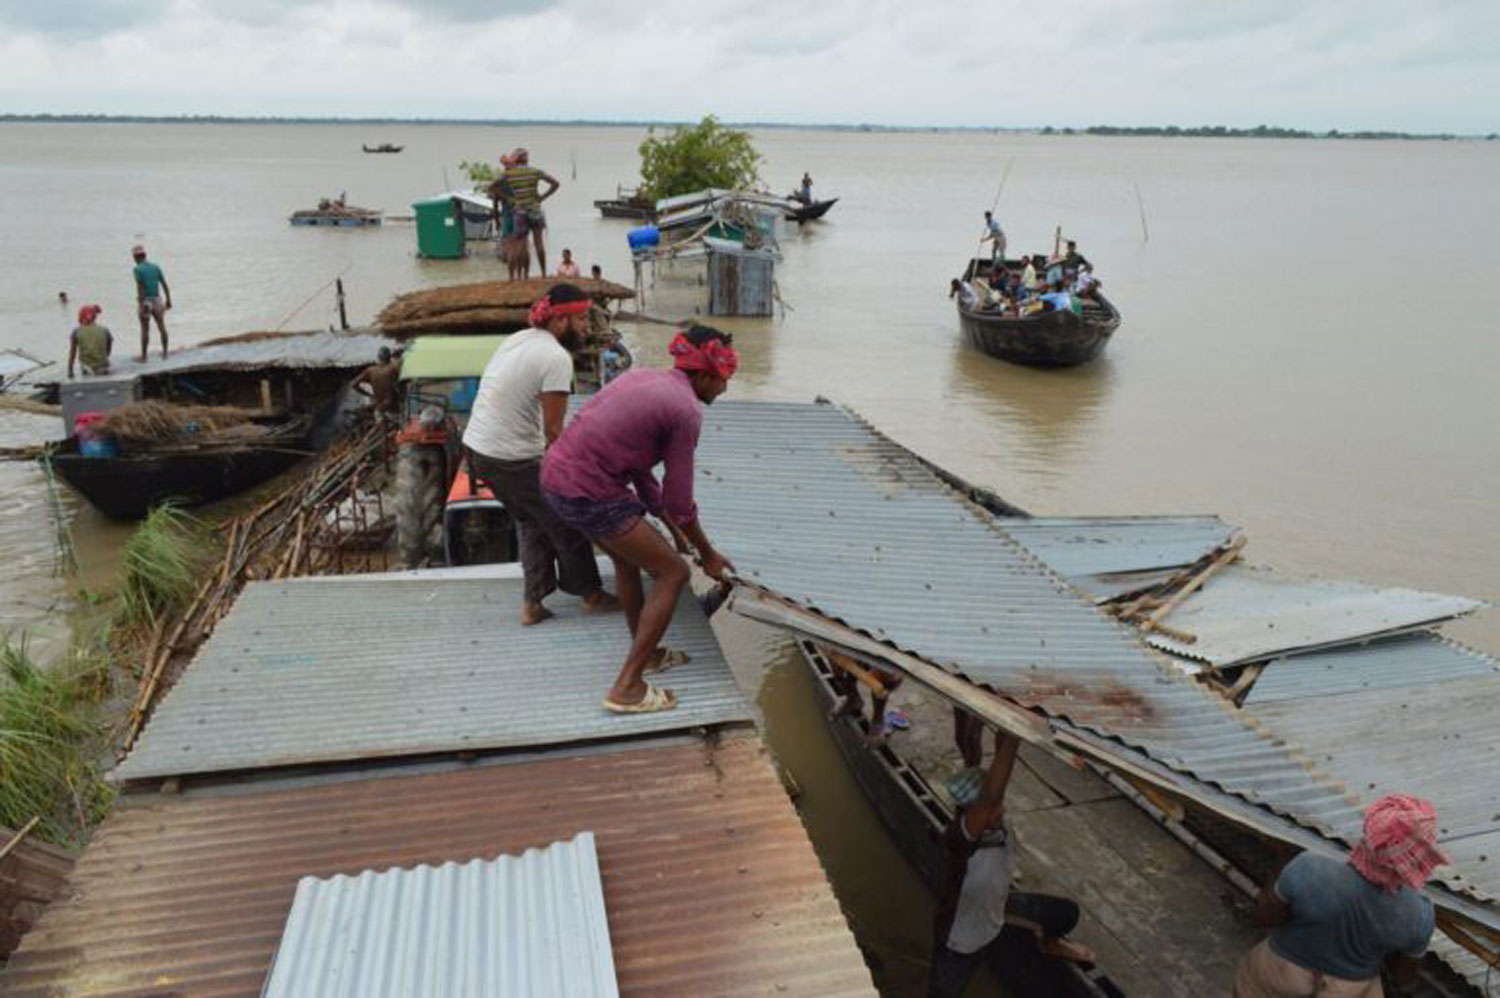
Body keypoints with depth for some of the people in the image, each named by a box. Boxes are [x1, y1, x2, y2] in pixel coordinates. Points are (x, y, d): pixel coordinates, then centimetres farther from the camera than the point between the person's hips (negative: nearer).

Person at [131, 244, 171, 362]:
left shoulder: (137, 269, -9)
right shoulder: (156, 267, 6)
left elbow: (140, 288, -18)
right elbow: (165, 285, 4)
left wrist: (141, 306, -20)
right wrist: (169, 300, 11)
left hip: (145, 302, -4)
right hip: (157, 301, 4)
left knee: (145, 330, 1)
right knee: (161, 327, 12)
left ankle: (143, 356, 5)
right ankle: (165, 352, 15)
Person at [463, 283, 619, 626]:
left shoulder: (517, 339, 11)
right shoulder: (557, 357, -17)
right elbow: (553, 430, -18)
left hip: (475, 445, 9)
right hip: (511, 459, -9)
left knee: (532, 521, 22)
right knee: (566, 521, 9)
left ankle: (532, 604, 24)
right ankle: (591, 593, 26)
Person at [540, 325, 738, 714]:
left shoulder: (642, 379, 15)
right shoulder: (686, 410, -10)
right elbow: (679, 500, -7)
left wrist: (670, 526, 25)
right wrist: (708, 554, 8)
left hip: (556, 475, 9)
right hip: (590, 495, -9)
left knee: (628, 556, 30)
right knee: (673, 572, 4)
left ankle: (644, 652, 45)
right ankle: (627, 686, 6)